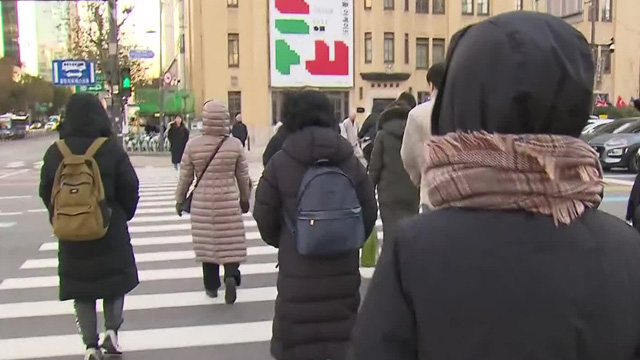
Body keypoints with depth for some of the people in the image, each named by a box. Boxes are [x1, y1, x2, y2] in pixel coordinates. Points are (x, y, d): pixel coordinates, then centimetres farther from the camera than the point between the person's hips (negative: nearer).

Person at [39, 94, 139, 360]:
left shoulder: (55, 153, -4)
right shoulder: (111, 149, -11)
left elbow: (46, 192, 1)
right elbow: (130, 188, -10)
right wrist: (122, 215, 7)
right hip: (110, 229, -2)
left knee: (81, 288, 12)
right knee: (115, 278, 18)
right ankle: (111, 329, 7)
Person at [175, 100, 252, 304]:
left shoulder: (193, 145, -6)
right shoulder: (235, 144, -6)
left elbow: (185, 177, 1)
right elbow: (243, 177, 3)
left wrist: (180, 199, 16)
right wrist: (245, 198, 19)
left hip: (202, 203, 1)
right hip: (229, 202, -1)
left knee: (207, 244, 13)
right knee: (231, 244, 7)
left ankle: (211, 286, 22)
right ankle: (231, 276, -15)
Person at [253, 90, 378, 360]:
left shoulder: (280, 162, -7)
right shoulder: (351, 161, 1)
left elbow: (264, 218, -1)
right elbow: (369, 213, 5)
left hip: (298, 271, -2)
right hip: (343, 270, 3)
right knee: (342, 338, 14)